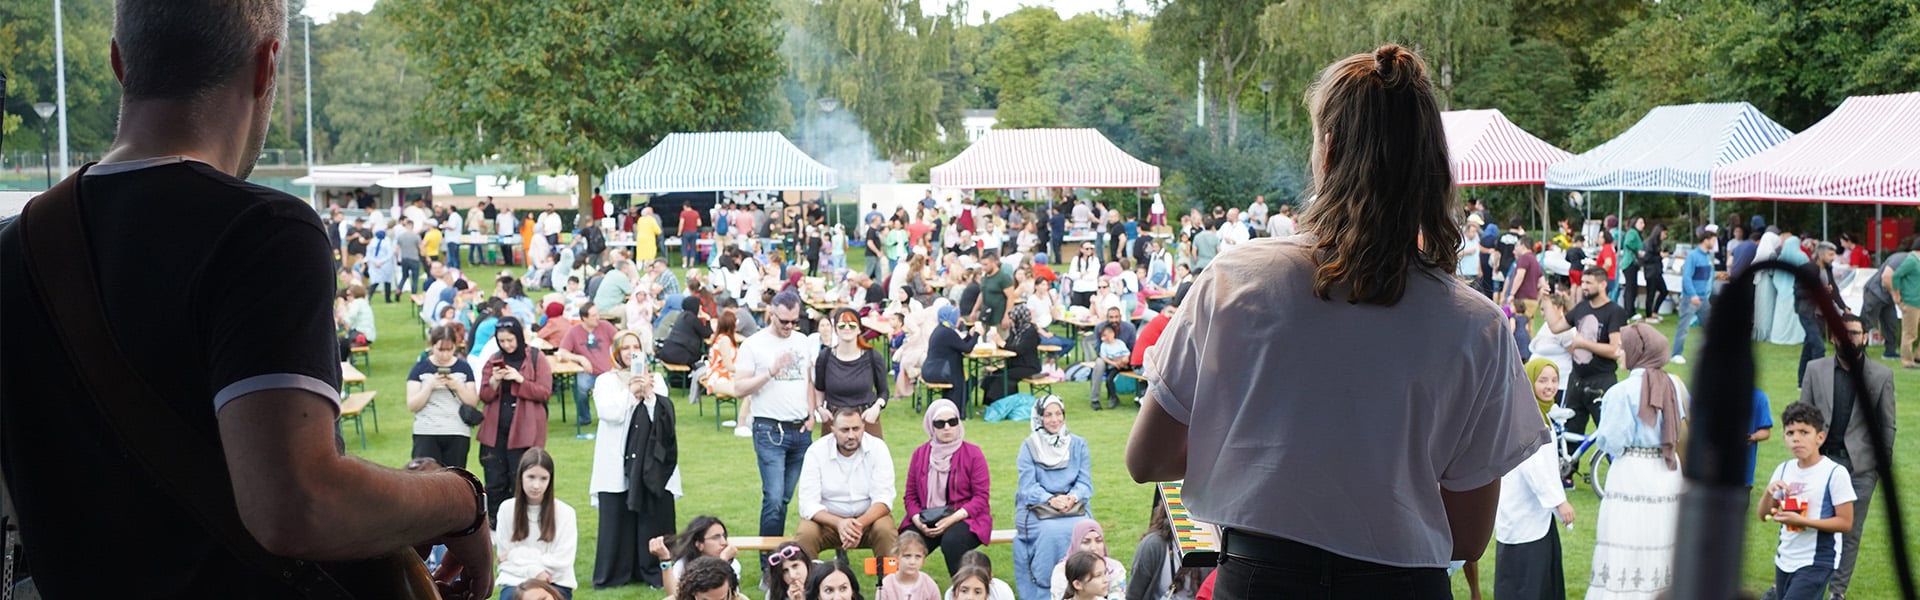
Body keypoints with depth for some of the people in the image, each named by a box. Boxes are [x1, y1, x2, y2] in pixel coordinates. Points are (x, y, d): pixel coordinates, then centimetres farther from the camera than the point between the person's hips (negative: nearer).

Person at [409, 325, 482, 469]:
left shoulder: (464, 368, 7)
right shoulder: (420, 368, 4)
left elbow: (474, 403, 4)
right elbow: (412, 406, -2)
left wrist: (458, 386, -12)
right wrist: (430, 386, -15)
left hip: (458, 434, 1)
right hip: (426, 433, -1)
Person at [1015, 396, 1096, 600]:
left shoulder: (1079, 444, 12)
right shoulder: (1029, 447, 6)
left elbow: (1085, 482, 4)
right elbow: (1027, 485, -5)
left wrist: (1072, 497, -18)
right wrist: (1051, 499, -22)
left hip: (1073, 506, 2)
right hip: (1037, 508, -2)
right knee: (1051, 532, -33)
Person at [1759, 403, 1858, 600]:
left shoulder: (1835, 473, -13)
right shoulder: (1784, 470, 4)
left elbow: (1846, 523, -13)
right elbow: (1764, 515, 9)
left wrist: (1802, 521, -22)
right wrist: (1769, 492, -11)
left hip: (1816, 563, -7)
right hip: (1784, 560, 7)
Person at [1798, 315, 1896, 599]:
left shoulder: (1882, 375, 2)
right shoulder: (1815, 369, 5)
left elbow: (1887, 425, 4)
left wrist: (1882, 465, 1)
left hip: (1861, 466, 0)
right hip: (1821, 459, 0)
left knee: (1850, 532, 5)